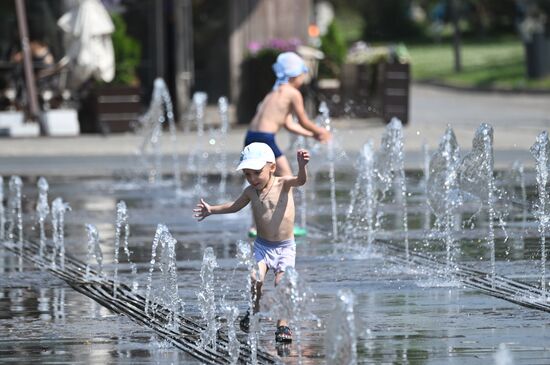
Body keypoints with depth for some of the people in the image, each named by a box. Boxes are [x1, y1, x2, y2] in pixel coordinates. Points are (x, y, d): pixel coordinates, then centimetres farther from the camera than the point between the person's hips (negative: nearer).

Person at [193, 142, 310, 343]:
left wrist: (302, 166, -53)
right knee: (256, 278, -18)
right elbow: (235, 206, 22)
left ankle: (282, 324, -2)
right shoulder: (251, 191, 2)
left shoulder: (283, 184, -10)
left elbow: (300, 180, -32)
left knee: (281, 283, -15)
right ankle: (254, 310, 9)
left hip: (285, 246, -2)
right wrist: (212, 210, 14)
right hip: (262, 245, 2)